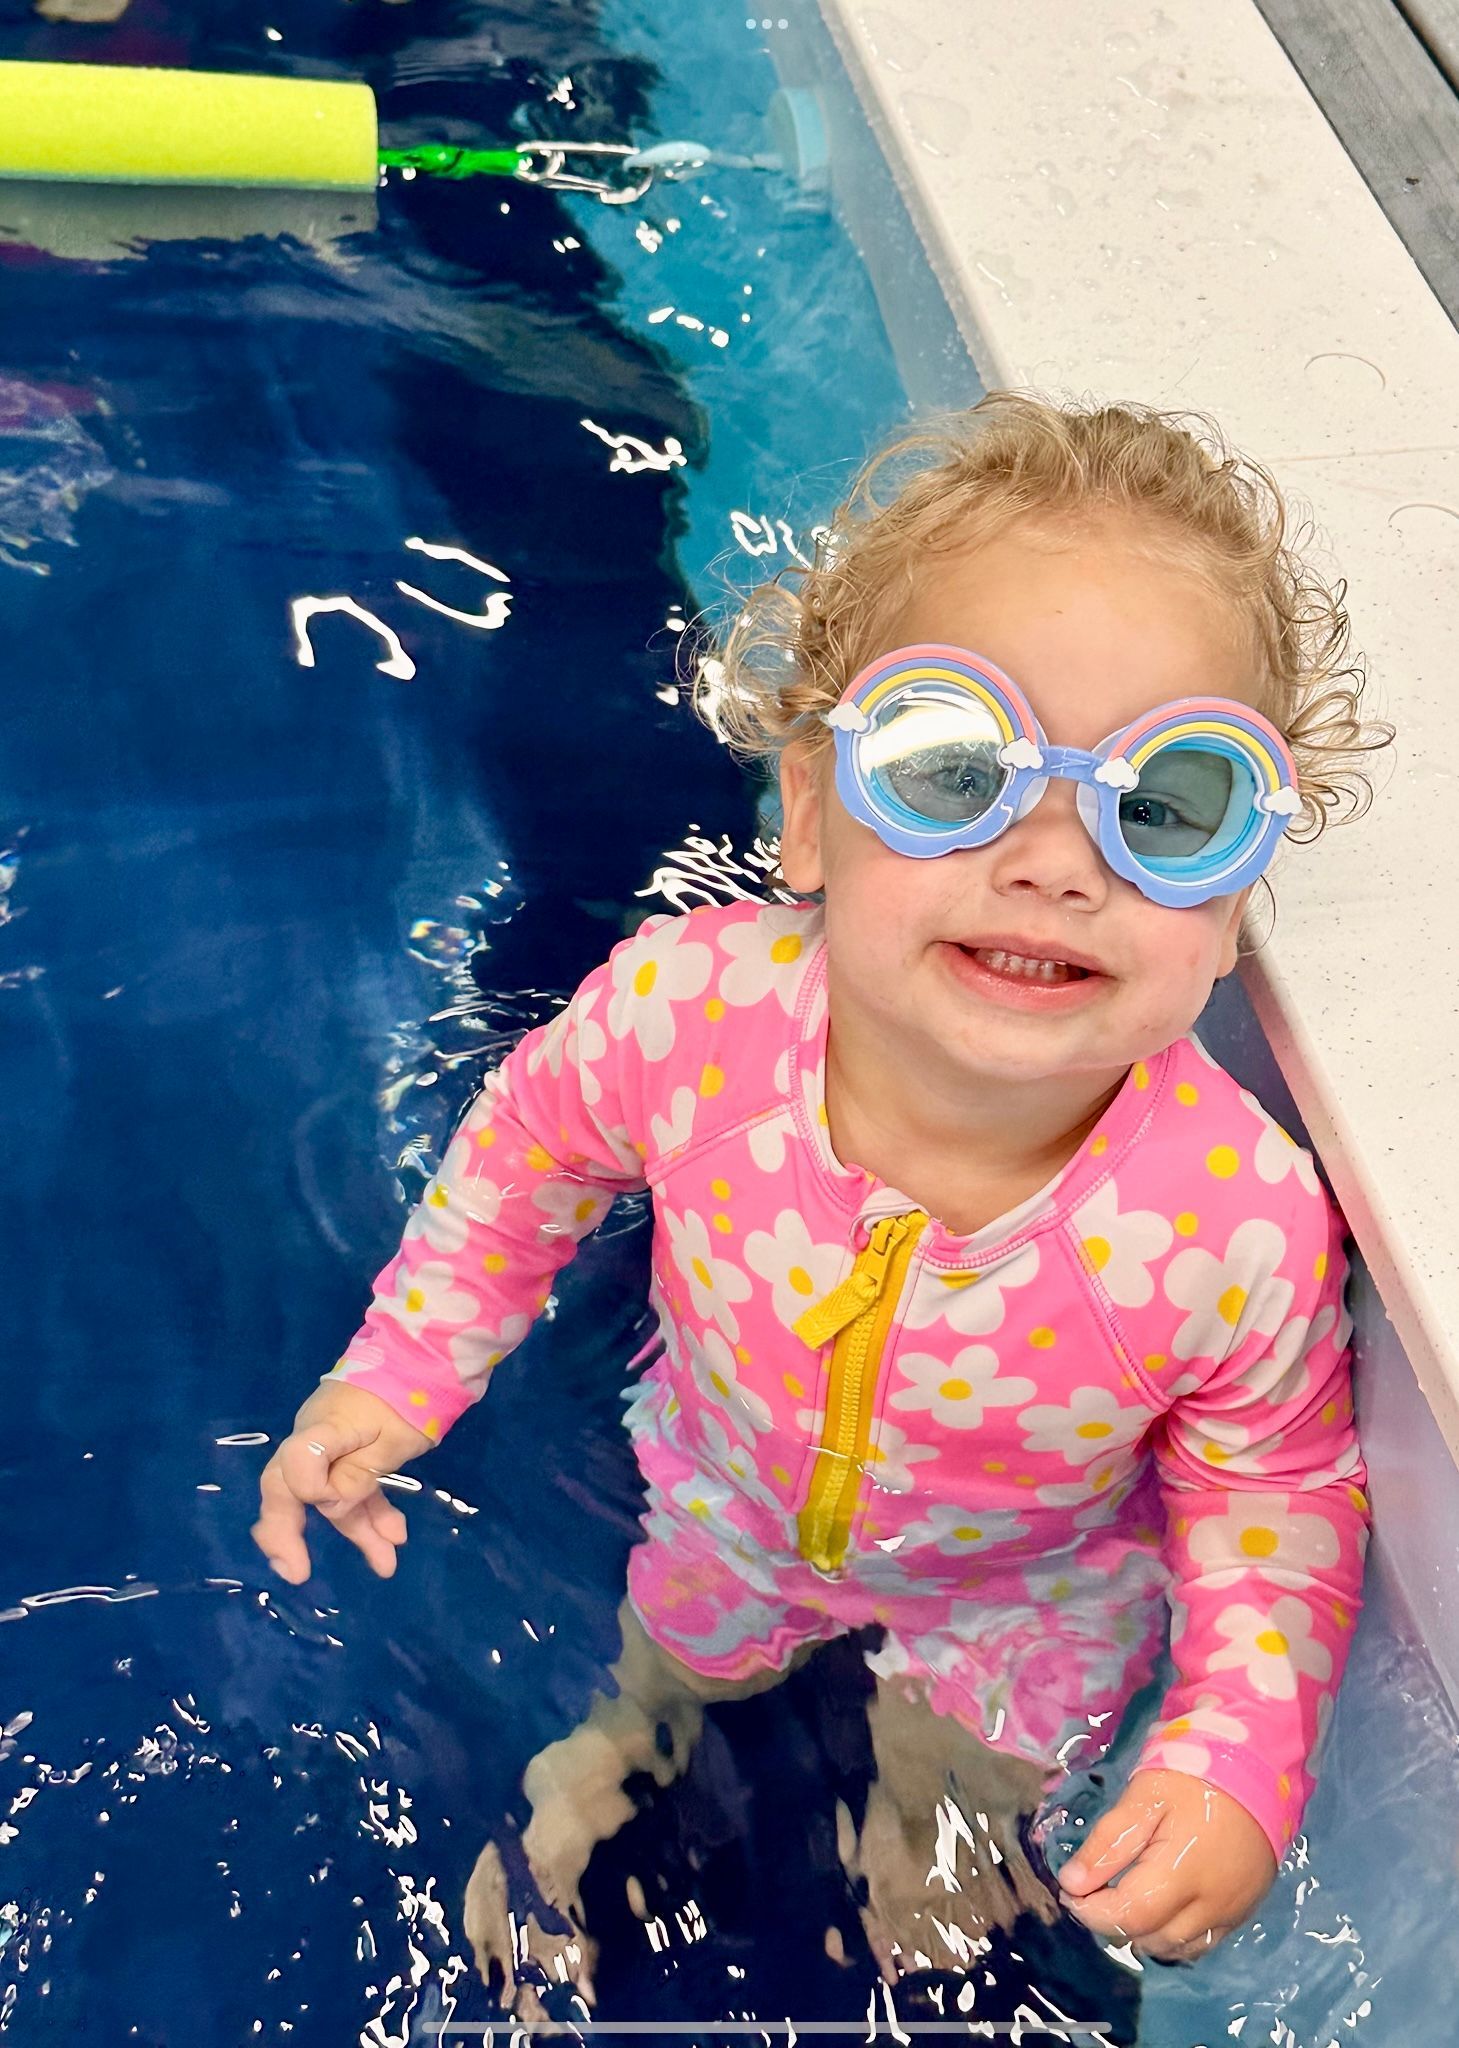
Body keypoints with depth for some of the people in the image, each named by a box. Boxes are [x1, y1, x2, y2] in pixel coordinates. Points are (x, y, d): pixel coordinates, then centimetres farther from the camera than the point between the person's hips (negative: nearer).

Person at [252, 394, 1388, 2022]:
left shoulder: (1240, 1222, -40)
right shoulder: (688, 1007, -37)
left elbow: (1273, 1494, -20)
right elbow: (536, 1137, -12)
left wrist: (1240, 1757, -31)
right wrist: (404, 1364, -12)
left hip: (1018, 1593, -1)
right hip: (727, 1499, 2)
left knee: (935, 1832, 30)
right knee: (672, 1645, 35)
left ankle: (945, 1840, 68)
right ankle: (624, 1739, 71)